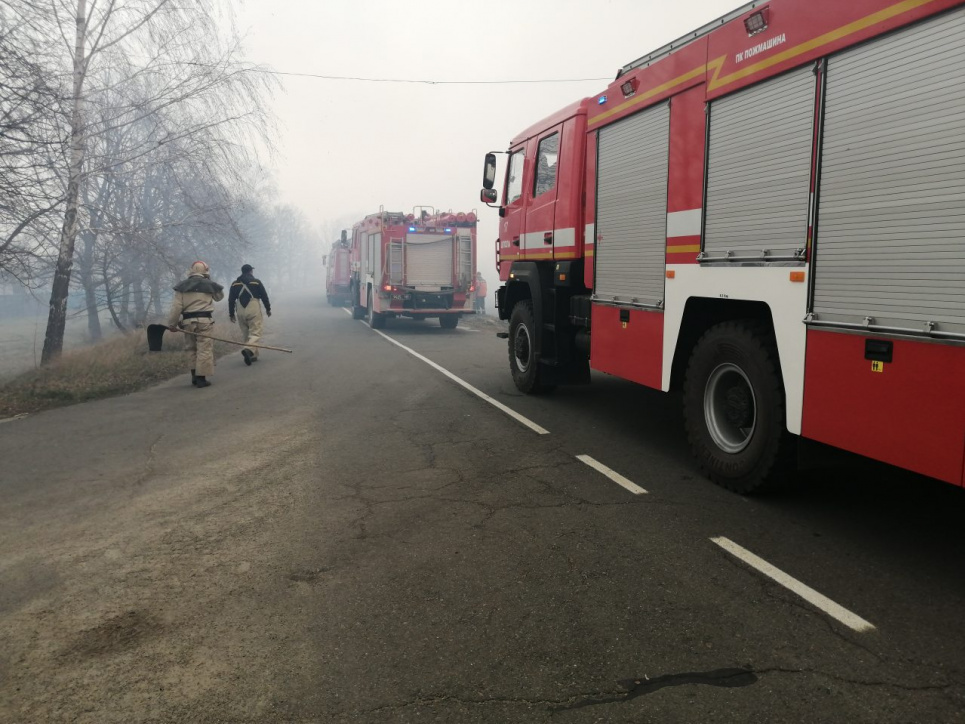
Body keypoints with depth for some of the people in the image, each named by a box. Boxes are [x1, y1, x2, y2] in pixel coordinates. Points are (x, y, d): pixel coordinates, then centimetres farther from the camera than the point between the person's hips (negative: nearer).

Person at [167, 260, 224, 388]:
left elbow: (176, 307, 2)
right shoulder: (209, 285, 2)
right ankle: (201, 378, -4)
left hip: (187, 321, 3)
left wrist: (172, 324, 6)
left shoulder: (182, 286, 7)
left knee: (193, 349, 16)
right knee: (204, 349, -1)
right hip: (203, 320, -3)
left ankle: (194, 376, 19)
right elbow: (220, 296, 22)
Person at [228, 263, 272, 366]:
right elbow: (264, 296, 2)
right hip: (254, 311, -4)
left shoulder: (235, 284, 9)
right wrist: (268, 308, 15)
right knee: (255, 333, -6)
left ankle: (253, 355, 14)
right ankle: (249, 350, -31)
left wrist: (231, 313, 14)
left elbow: (231, 300, 7)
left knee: (246, 334, 14)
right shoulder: (256, 282, 0)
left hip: (240, 312, 4)